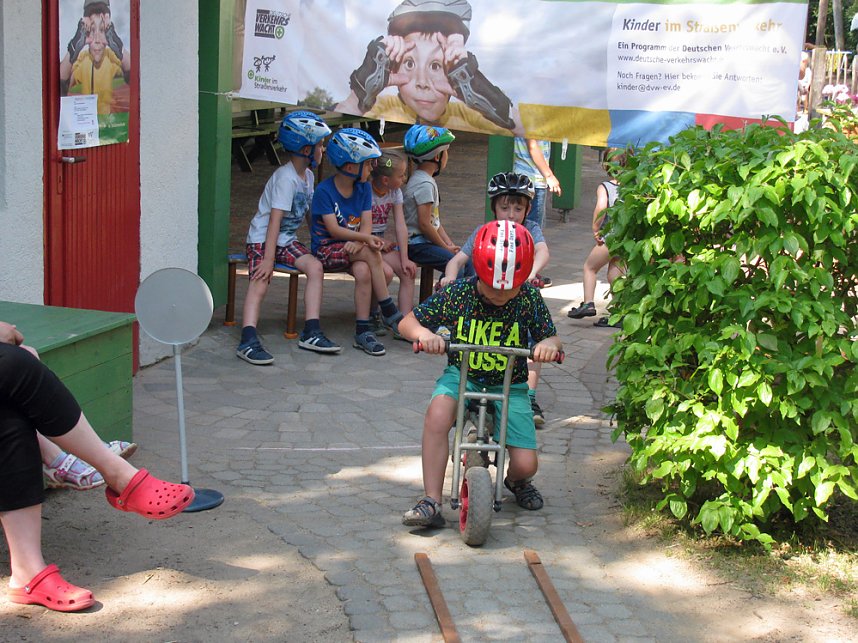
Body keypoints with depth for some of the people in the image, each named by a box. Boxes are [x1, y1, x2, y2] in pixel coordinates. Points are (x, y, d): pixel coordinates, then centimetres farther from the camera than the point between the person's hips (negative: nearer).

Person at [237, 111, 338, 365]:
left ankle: (311, 333, -12)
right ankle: (248, 341, -39)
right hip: (262, 237, -8)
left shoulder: (307, 175, 9)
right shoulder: (286, 178, -19)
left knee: (315, 266, -13)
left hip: (287, 239, 8)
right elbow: (275, 220, -24)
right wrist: (269, 259, -29)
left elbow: (308, 211, 17)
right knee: (260, 282, -27)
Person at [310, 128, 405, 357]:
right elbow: (333, 229, -19)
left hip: (351, 247, 5)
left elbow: (366, 224, -2)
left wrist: (358, 242, -25)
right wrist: (366, 238, -30)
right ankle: (389, 313, -19)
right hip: (326, 249, -5)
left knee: (363, 271, -29)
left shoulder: (364, 189, 6)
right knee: (371, 253, -30)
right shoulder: (324, 190, -12)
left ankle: (363, 332, -22)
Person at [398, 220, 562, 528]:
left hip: (509, 386, 1)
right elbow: (407, 321, -7)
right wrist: (423, 334, -31)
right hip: (462, 376, 0)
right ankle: (431, 502, -28)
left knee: (526, 464, -13)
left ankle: (516, 481, 30)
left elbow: (551, 338, -3)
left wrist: (549, 344, -29)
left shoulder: (529, 299, -11)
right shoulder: (457, 294, -12)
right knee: (438, 412, -36)